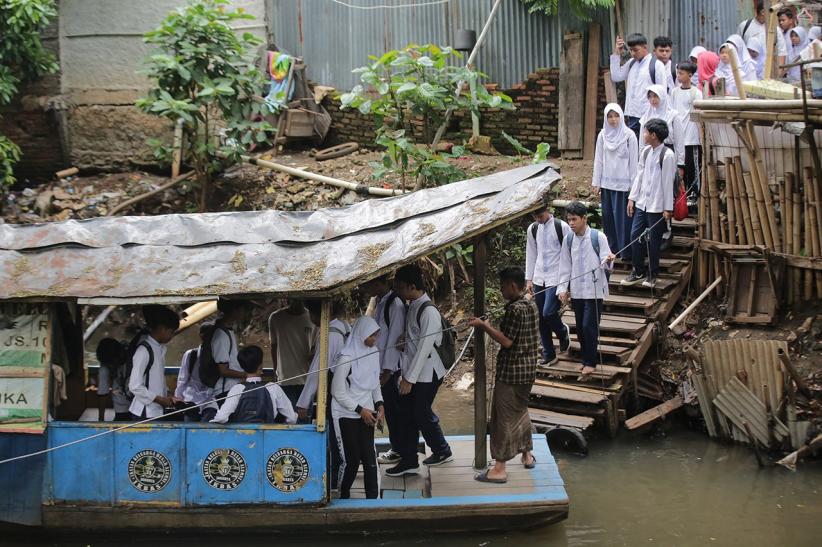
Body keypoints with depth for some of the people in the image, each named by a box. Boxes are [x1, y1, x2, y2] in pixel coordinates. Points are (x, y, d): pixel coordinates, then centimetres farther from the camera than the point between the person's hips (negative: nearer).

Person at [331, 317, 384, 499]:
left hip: (366, 413, 5)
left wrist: (379, 405, 2)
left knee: (370, 458, -3)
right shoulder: (347, 357, -17)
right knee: (351, 460, -1)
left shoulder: (374, 353, 4)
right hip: (346, 414, -5)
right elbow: (338, 392, -14)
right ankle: (343, 496, 21)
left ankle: (373, 498, 2)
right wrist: (360, 410, -14)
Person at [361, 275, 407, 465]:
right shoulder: (380, 302, 10)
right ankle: (396, 447, 22)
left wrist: (387, 370, -18)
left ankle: (397, 450, 11)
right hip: (379, 364, 8)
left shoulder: (395, 304, -16)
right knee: (389, 406, 14)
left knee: (392, 406, 0)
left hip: (389, 366, -8)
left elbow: (395, 338, -18)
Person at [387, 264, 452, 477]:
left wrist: (410, 378, -21)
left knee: (422, 413, 3)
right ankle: (408, 461, 14)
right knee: (407, 415, 8)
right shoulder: (412, 307, 9)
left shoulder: (428, 311, -20)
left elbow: (425, 347, -22)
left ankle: (442, 451, 24)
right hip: (411, 373, 8)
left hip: (426, 374, -8)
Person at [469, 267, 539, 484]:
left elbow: (506, 341, -22)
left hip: (510, 372, -9)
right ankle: (527, 455, 33)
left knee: (504, 417, -4)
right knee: (521, 411, 23)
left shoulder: (514, 309, -21)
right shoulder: (532, 306, 9)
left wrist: (484, 326, -16)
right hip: (528, 370, 9)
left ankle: (499, 468, -2)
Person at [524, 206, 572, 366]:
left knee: (548, 313, -16)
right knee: (541, 318, 6)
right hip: (539, 279, 5)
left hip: (556, 279, -5)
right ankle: (548, 355, 16)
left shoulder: (561, 227, -7)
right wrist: (529, 279, 11)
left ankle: (563, 332, 18)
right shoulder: (532, 229, 8)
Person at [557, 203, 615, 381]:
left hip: (594, 289, -5)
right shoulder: (569, 240, 5)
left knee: (589, 326, -8)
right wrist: (563, 289, 6)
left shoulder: (598, 237, -8)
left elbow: (605, 264, -8)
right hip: (576, 290, 5)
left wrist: (608, 261, -32)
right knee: (580, 328, 10)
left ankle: (589, 363, 1)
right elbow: (565, 266, 11)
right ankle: (587, 358, 24)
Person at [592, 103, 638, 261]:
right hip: (606, 182, 4)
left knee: (622, 217, -4)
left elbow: (634, 160, -4)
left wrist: (633, 183, -6)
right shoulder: (603, 135, 5)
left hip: (623, 182, -4)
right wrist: (596, 182, 7)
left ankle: (625, 250, 4)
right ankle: (611, 248, 18)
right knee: (608, 216, 7)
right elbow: (598, 159, 9)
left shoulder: (629, 135, -6)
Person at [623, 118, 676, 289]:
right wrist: (632, 198, 10)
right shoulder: (646, 152, 7)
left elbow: (668, 182, -13)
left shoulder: (667, 156, -14)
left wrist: (668, 208, -12)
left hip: (657, 206, -7)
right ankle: (638, 271, 18)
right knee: (636, 235, 6)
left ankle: (652, 274, 16)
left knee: (653, 240, 1)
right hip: (642, 203, 7)